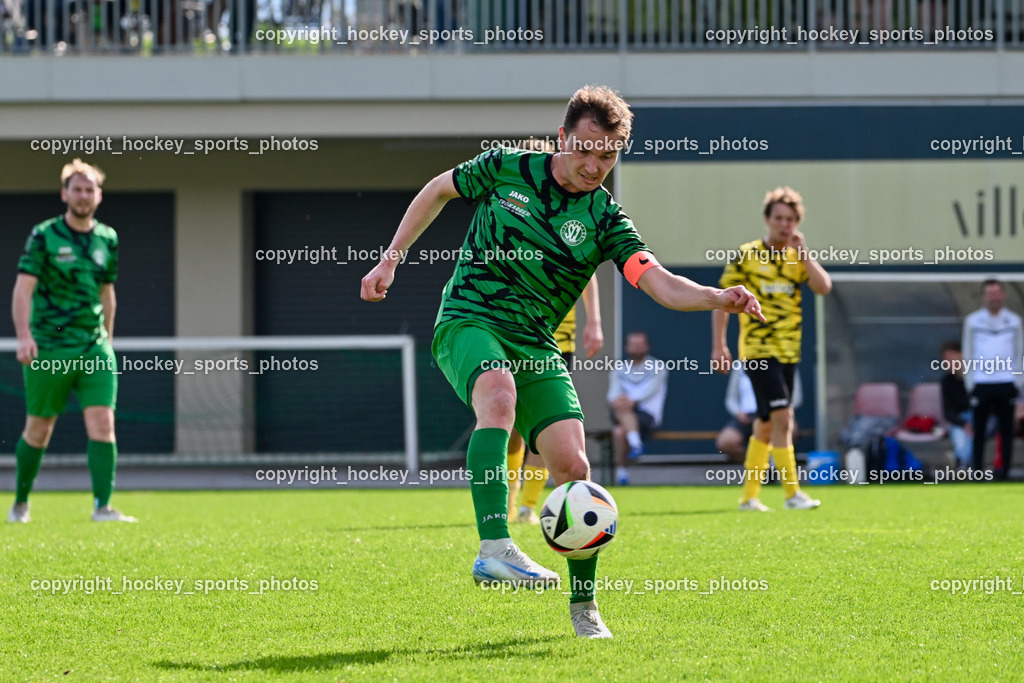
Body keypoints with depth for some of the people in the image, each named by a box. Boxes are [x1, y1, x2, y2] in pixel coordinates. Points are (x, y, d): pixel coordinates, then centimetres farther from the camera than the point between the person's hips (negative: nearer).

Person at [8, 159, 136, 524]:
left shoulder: (107, 239, 9)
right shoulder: (44, 236, -5)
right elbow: (23, 289, -12)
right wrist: (24, 336, -24)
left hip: (94, 349, 3)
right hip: (49, 349, -3)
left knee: (102, 423, -11)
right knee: (39, 429, 5)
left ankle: (103, 507, -13)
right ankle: (21, 501, 23)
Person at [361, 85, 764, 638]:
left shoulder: (604, 219, -1)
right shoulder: (507, 168, -1)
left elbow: (662, 285, -14)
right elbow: (438, 189, 16)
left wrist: (718, 298, -33)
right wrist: (390, 259, 13)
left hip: (534, 344, 3)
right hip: (469, 321, -3)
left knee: (572, 466, -9)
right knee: (500, 396, -36)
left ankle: (584, 608, 9)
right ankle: (494, 547, -49)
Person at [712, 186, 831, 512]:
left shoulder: (798, 258, 7)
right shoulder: (746, 255, -4)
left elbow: (824, 287, -9)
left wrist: (802, 251, -13)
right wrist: (718, 345, -6)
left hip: (788, 351, 5)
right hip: (758, 349, -5)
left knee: (766, 424, 11)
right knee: (782, 416, -16)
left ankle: (749, 495, 19)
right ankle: (792, 493, -15)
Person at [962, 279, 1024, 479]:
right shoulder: (972, 321, 6)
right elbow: (967, 353, 7)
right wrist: (970, 383, 0)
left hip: (1007, 383, 1)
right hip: (981, 383, -1)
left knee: (1006, 429, 1)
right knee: (979, 429, 1)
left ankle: (1004, 469, 5)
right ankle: (978, 468, 5)